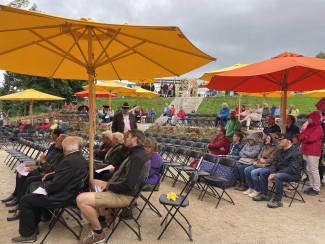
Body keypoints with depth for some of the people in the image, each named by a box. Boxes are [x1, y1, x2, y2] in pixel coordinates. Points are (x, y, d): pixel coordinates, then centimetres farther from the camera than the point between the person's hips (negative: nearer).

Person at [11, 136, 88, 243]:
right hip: (71, 192, 10)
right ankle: (33, 226, 38)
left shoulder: (69, 161, -28)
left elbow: (55, 186, -24)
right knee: (36, 196, 28)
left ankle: (28, 234, 17)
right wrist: (53, 175, 6)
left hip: (61, 198, -10)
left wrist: (46, 185, -5)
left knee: (25, 200, 4)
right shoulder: (81, 159, 2)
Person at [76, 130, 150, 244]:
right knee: (93, 182, 29)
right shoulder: (138, 153, 11)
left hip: (124, 196, -11)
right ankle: (102, 219, 27)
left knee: (81, 199, -22)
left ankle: (98, 233, -4)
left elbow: (128, 185, -29)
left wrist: (109, 186, -13)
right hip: (121, 190, 12)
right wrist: (109, 184, 3)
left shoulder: (137, 157, -23)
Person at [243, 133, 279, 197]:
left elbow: (271, 160, -17)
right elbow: (260, 155, 16)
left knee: (254, 172, -28)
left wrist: (263, 161, -10)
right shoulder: (265, 146, 17)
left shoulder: (276, 148, -10)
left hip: (268, 166, -9)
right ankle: (251, 188, 8)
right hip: (260, 164, 9)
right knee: (247, 170, -4)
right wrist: (260, 159, -4)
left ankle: (257, 190, -9)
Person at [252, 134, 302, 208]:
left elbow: (292, 169, -25)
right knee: (263, 171, -3)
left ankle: (277, 201, -26)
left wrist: (275, 174, -28)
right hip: (279, 171, 9)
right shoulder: (280, 151, 10)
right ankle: (263, 194, 4)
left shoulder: (295, 153, -17)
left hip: (293, 174, -9)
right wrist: (272, 173, -15)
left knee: (278, 176, -36)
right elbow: (274, 163, 7)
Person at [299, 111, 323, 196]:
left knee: (314, 171, -1)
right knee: (308, 170, 13)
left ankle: (316, 189, 8)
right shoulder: (309, 127, 16)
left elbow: (311, 139, -20)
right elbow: (300, 136, 10)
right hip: (305, 151, 8)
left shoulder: (319, 128, -10)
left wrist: (303, 137, -3)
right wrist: (306, 137, -8)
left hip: (313, 153, -8)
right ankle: (312, 186, 24)